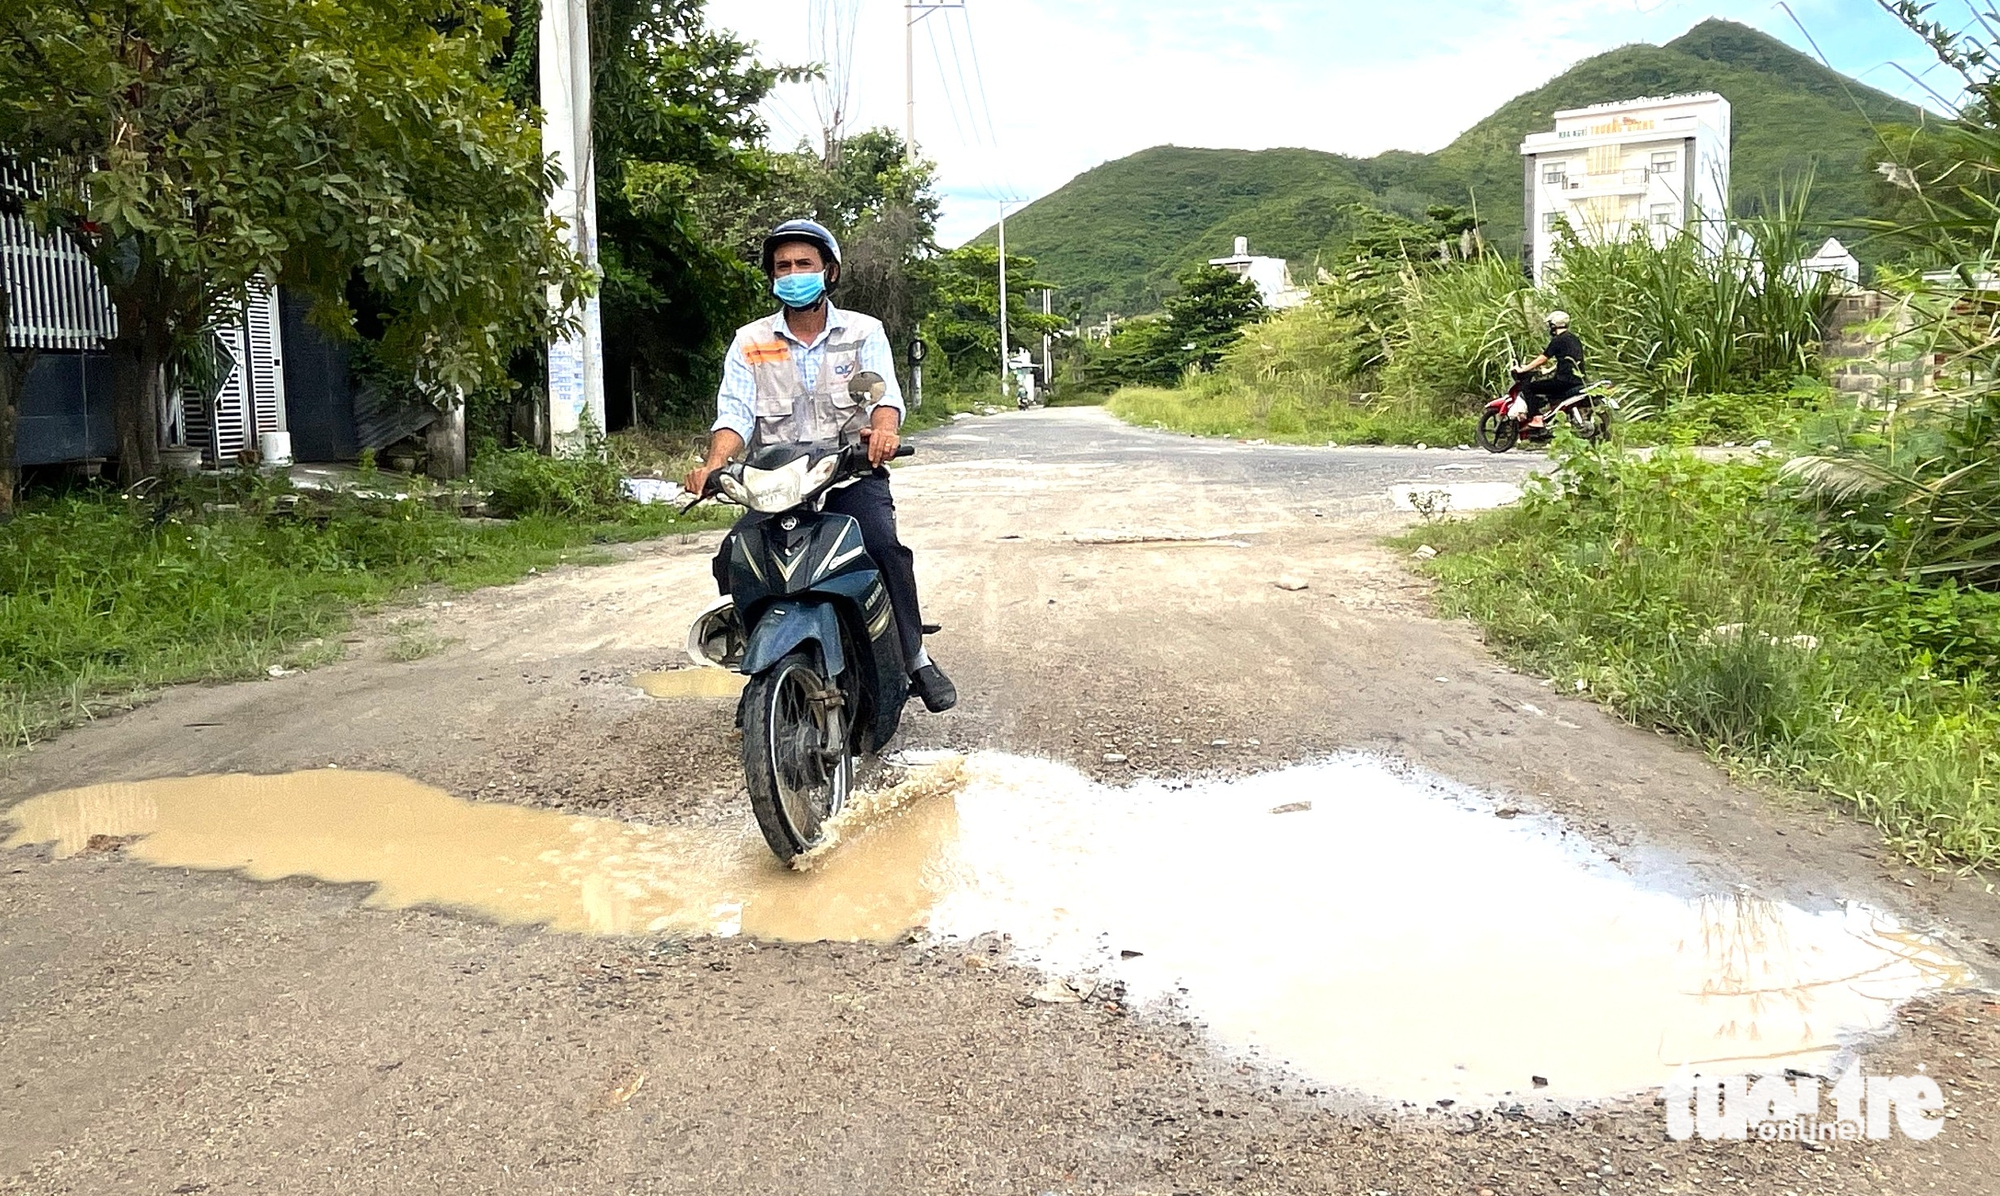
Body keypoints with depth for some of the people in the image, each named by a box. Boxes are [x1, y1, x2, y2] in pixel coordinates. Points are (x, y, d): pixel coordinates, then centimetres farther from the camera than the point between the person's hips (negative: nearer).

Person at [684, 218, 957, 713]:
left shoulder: (864, 332, 7)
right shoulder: (750, 343, 10)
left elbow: (884, 392, -10)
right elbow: (735, 411, -2)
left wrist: (883, 429, -35)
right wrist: (714, 464, -24)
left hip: (851, 473, -2)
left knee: (883, 545, -30)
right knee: (731, 560, -21)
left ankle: (915, 657, -16)